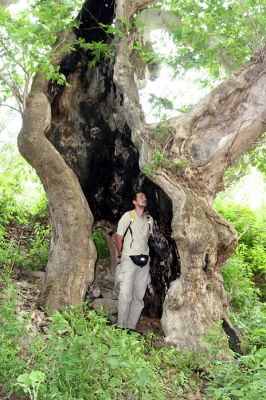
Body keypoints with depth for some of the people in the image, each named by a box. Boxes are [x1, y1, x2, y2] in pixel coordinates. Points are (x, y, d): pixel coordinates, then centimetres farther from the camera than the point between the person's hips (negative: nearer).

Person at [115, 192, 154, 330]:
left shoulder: (150, 219, 12)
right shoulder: (127, 216, -2)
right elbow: (119, 238, 2)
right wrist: (121, 254, 7)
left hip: (144, 261, 5)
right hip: (129, 260, -5)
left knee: (139, 296, 5)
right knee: (125, 294, -14)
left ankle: (131, 327, 12)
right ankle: (121, 326, -6)